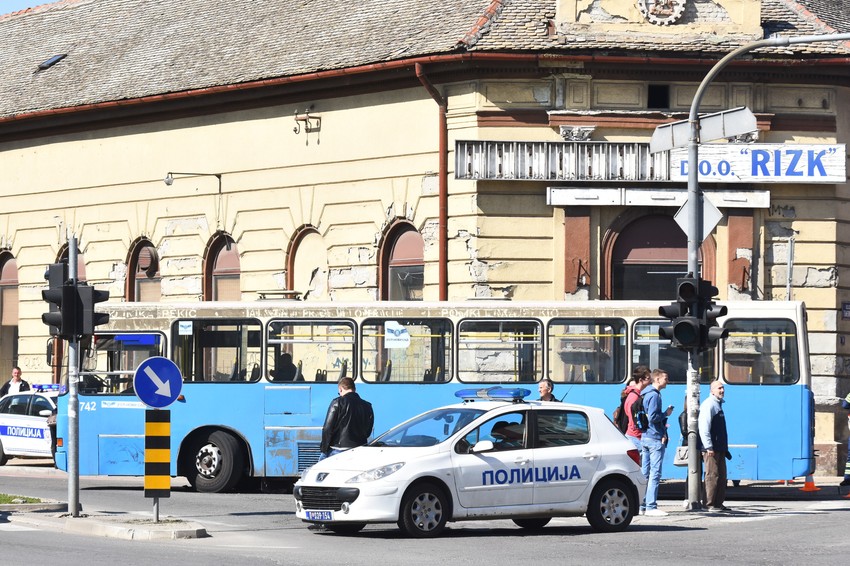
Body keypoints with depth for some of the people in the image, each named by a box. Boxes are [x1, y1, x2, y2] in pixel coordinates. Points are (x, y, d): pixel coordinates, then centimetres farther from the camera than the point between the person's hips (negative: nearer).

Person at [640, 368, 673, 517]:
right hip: (655, 439, -10)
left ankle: (642, 506, 14)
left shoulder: (646, 394, 17)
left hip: (645, 437, 10)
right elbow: (653, 417, -22)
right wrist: (666, 414, -7)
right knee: (655, 473, -8)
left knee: (645, 473, 11)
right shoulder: (654, 395, -13)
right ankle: (651, 507, -10)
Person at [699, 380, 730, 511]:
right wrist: (709, 447, -22)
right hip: (711, 448, -10)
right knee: (712, 476, -7)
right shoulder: (708, 405, -12)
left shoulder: (719, 404, 18)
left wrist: (725, 448, 23)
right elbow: (704, 427, -19)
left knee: (721, 476, 11)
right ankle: (710, 504, -4)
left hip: (720, 449, 10)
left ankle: (718, 503, 16)